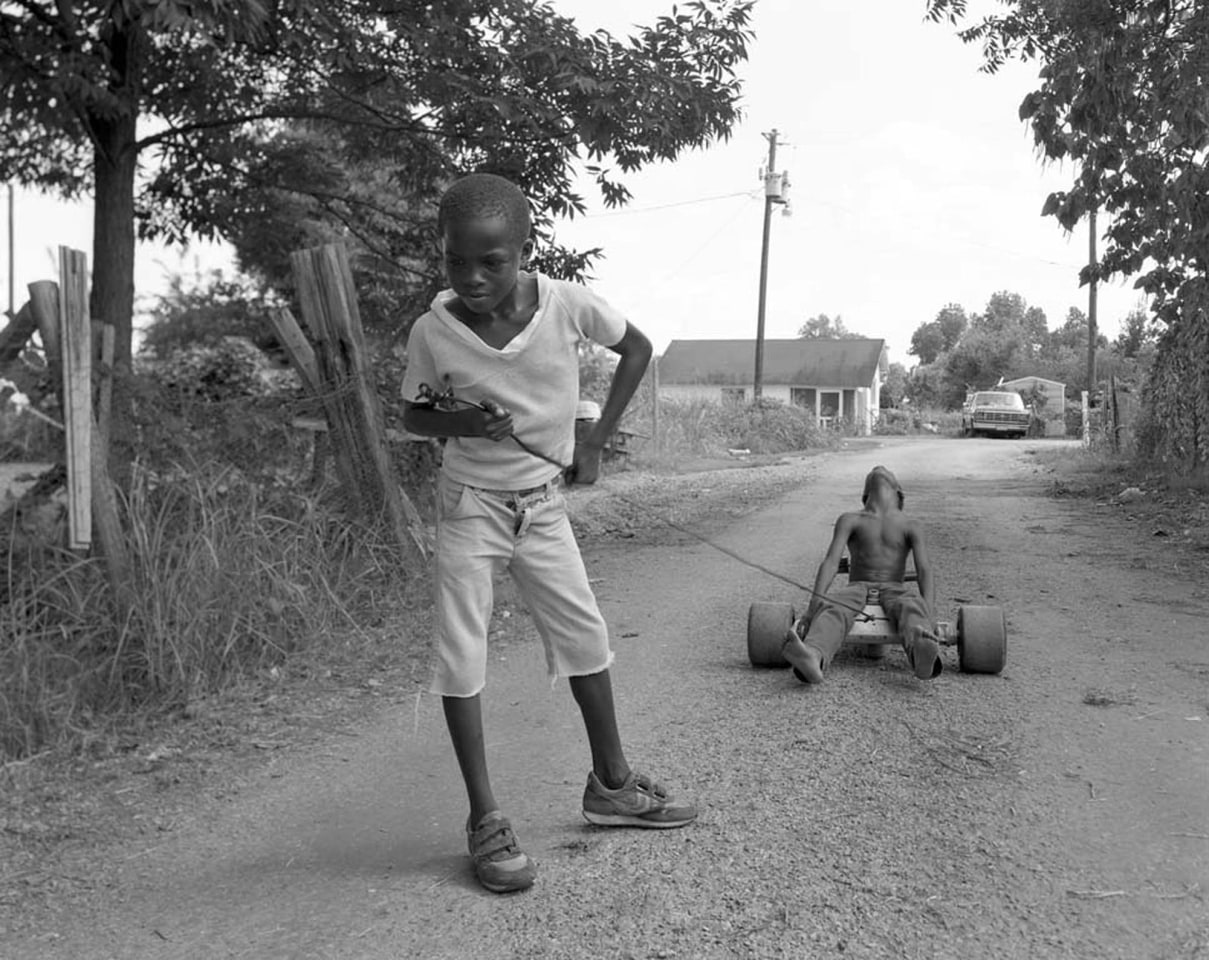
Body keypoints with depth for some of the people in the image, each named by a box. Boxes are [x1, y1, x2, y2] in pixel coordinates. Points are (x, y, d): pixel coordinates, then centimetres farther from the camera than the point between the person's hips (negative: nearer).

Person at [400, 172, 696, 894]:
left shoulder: (569, 304, -18)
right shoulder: (434, 331, -18)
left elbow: (638, 348, 0)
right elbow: (413, 415, -1)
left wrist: (595, 442, -5)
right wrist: (458, 421, -25)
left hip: (544, 503, 2)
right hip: (470, 506, -1)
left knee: (586, 637, 7)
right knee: (461, 657, -6)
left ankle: (612, 784, 26)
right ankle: (485, 821, 5)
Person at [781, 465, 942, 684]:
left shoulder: (911, 526, 11)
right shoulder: (850, 520, 12)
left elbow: (924, 571, -3)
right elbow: (831, 561, -2)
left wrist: (928, 613, -22)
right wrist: (816, 601, -20)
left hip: (893, 591, 0)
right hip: (857, 589, 0)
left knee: (912, 609, -37)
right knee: (833, 609, -36)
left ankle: (922, 653, -73)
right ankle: (812, 659, -71)